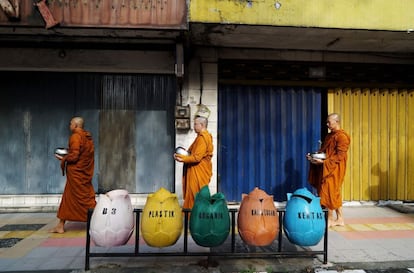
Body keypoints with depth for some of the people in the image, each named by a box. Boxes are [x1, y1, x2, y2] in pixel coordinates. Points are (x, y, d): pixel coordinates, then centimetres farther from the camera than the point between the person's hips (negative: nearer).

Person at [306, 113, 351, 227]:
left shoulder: (342, 136, -13)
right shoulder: (329, 135, 15)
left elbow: (340, 156, -19)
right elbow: (324, 151, 20)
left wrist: (324, 161, -25)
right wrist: (314, 156, 3)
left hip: (333, 170, -9)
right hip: (326, 169, 9)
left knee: (329, 192, -4)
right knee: (334, 193, 13)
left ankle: (330, 219, 9)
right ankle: (340, 219, 21)